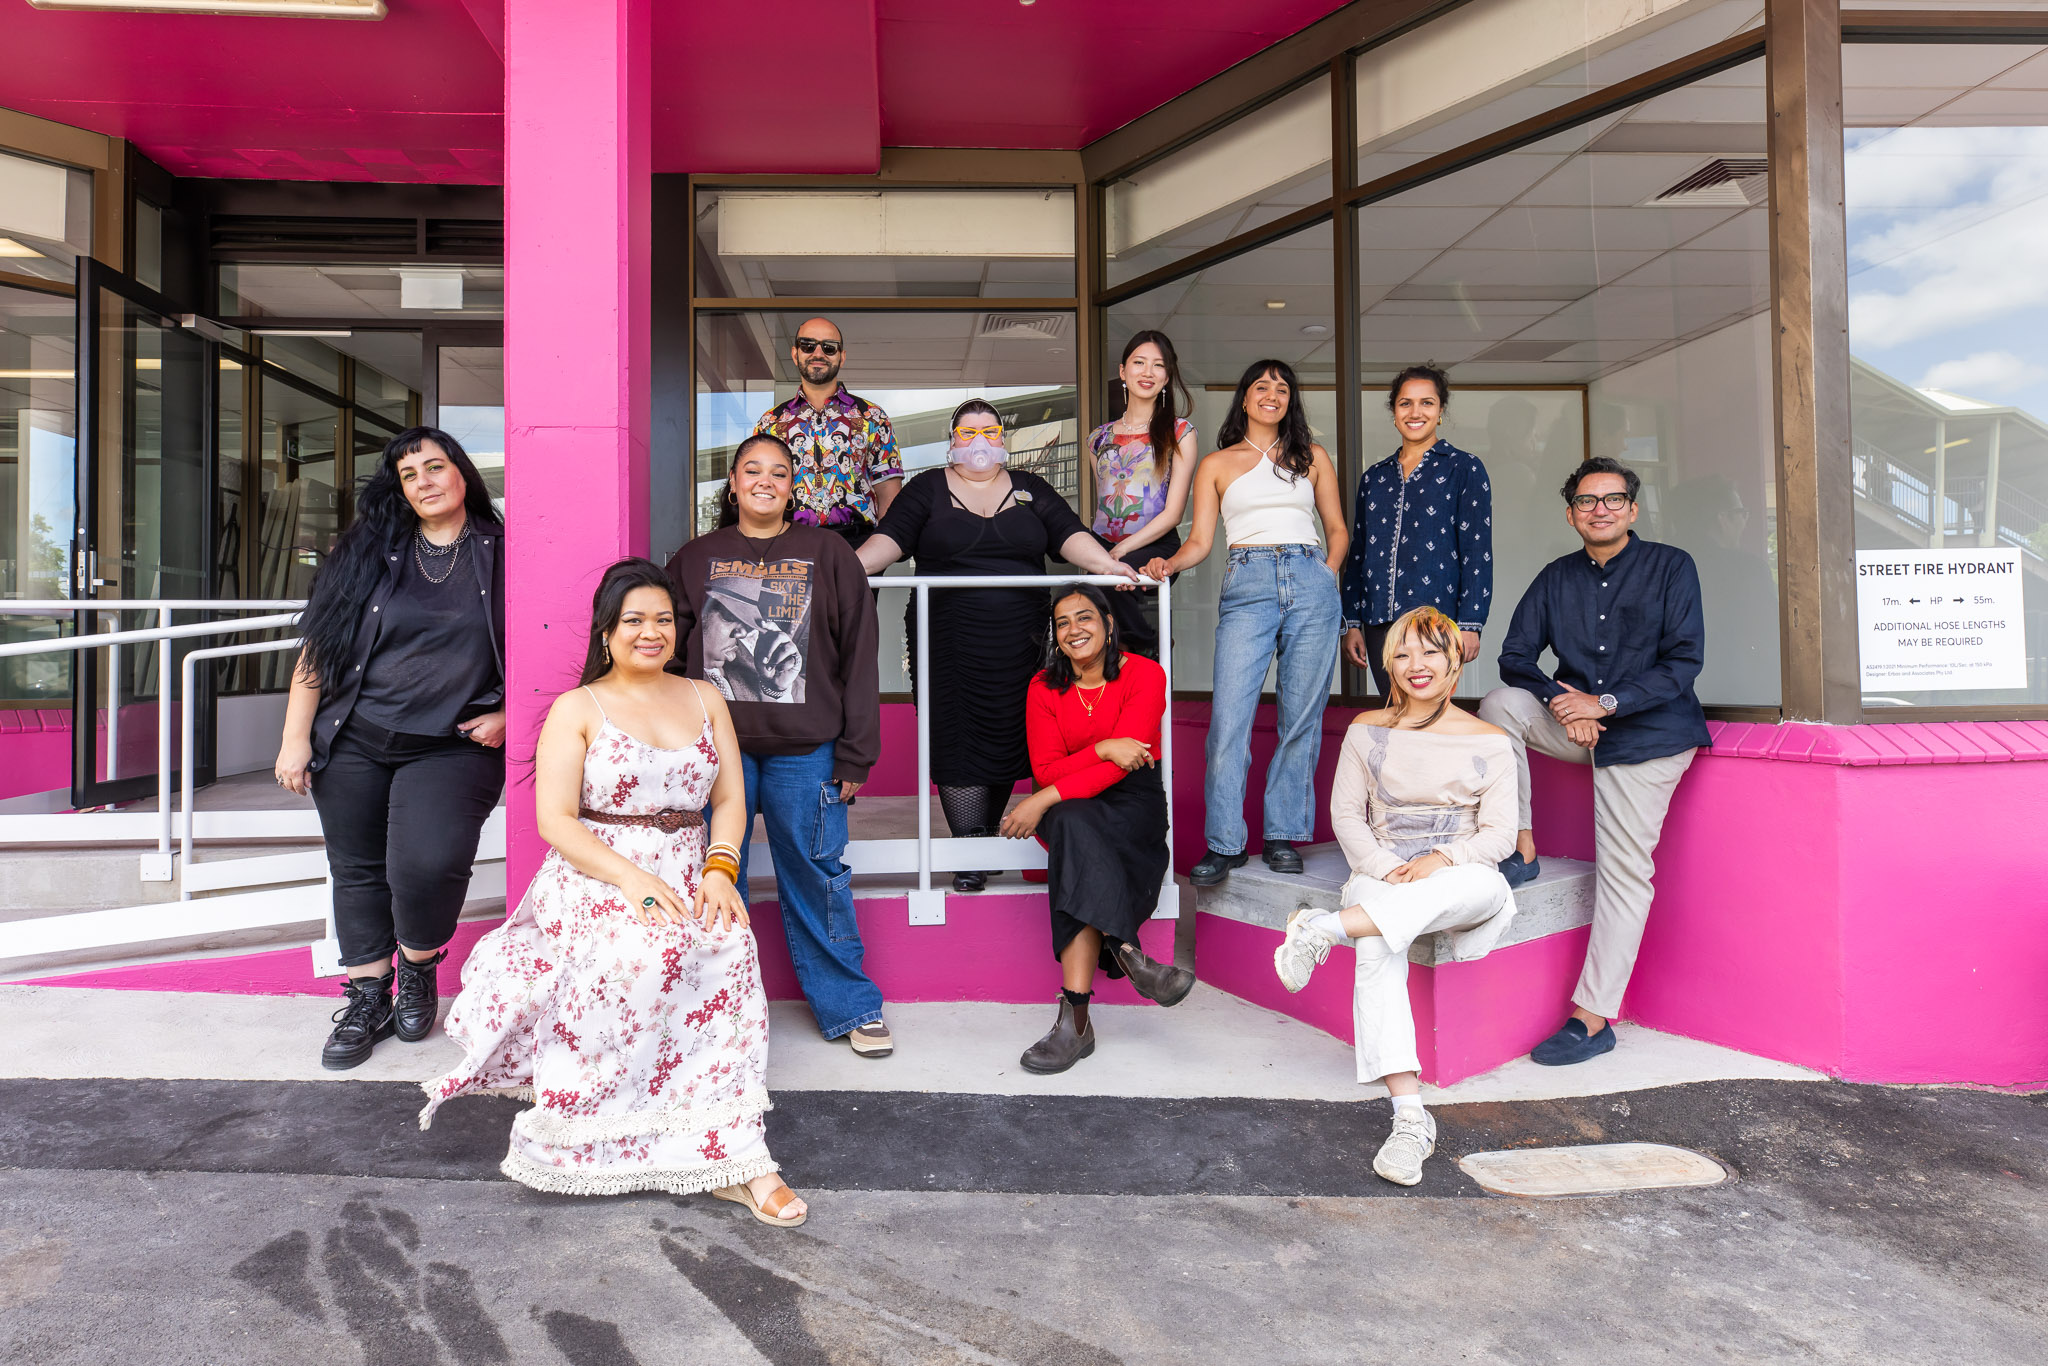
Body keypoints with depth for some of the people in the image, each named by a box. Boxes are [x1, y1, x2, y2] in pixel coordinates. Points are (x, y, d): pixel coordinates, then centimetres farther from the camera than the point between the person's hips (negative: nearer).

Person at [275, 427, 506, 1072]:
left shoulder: (502, 553, 1)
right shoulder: (369, 551, 7)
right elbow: (320, 644, 6)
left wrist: (507, 715, -5)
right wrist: (296, 736, 2)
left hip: (453, 747, -3)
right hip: (354, 744, 4)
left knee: (426, 863, -20)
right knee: (358, 871, 10)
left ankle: (419, 967, 10)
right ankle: (368, 999, 27)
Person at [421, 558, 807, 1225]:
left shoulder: (704, 700, 15)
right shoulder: (576, 709, 5)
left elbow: (730, 799, 11)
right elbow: (554, 819, -4)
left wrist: (720, 868, -10)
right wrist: (632, 877, -19)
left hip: (688, 877, 2)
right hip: (594, 878, -2)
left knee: (729, 946, -31)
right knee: (642, 956, -36)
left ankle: (725, 1156, -28)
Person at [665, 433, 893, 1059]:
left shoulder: (827, 554, 4)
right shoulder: (697, 557, 11)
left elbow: (857, 656, 2)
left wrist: (855, 755, -3)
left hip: (805, 750, -2)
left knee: (814, 876, 3)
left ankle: (852, 1007, 17)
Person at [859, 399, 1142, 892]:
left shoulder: (1031, 490, 16)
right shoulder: (928, 489, 10)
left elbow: (1069, 535, 4)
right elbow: (890, 538, -2)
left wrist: (1106, 563, -14)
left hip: (1017, 643, 2)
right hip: (947, 643, -1)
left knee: (1006, 738, 1)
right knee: (956, 739, -5)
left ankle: (986, 841, 17)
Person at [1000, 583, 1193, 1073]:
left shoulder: (1144, 675, -6)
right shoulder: (1043, 688, 3)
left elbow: (1119, 765, -16)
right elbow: (1046, 770, -4)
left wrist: (1046, 801, -22)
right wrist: (1101, 749, -22)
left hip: (1131, 799, -2)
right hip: (1068, 809, 2)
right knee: (1076, 825, -37)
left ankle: (1075, 1017, -39)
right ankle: (1125, 951, -41)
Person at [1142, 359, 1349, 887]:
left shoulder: (1312, 457, 20)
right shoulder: (1216, 464, 17)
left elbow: (1337, 528, 21)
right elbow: (1199, 540, 10)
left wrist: (1327, 576, 5)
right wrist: (1168, 564, -9)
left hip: (1310, 584, 2)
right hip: (1247, 586, -1)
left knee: (1301, 716, 0)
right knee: (1229, 715, -12)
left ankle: (1284, 835, 10)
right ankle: (1224, 843, -4)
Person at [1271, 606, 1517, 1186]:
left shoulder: (1489, 742, 6)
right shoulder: (1368, 731, 9)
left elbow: (1499, 834, 1)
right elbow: (1346, 815, 5)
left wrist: (1443, 859, -19)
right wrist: (1390, 870, -12)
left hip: (1462, 878, 0)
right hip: (1382, 873, 0)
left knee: (1484, 886, -39)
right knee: (1376, 953, -34)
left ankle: (1327, 927, -43)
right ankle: (1409, 1117, -36)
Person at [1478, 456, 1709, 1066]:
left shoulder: (1670, 567, -2)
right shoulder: (1557, 577, 8)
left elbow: (1684, 661, -9)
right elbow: (1515, 656, 5)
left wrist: (1604, 704, -18)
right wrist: (1562, 704, -13)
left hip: (1648, 733, -4)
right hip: (1575, 722, 4)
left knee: (1624, 872, -8)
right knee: (1500, 704, -22)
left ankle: (1593, 1017, -3)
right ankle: (1521, 848, -11)